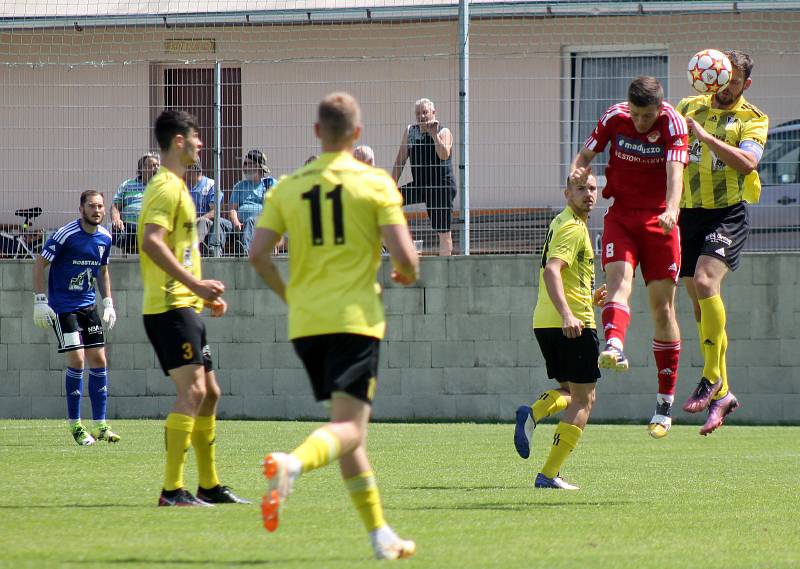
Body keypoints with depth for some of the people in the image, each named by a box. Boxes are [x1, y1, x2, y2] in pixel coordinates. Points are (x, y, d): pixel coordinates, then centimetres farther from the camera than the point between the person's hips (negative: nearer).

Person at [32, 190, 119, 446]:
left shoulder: (105, 238, 3)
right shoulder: (65, 235, -16)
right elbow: (40, 264, -11)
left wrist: (108, 303, 13)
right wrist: (40, 300, -16)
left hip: (88, 306, 6)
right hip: (63, 307, -6)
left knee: (98, 360, 1)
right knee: (77, 360, -13)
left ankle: (100, 425, 8)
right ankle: (75, 425, -1)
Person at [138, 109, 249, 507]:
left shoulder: (176, 187, 21)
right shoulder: (167, 187, -12)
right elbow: (152, 242, -26)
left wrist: (205, 294, 24)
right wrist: (195, 284, -29)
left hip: (183, 307, 11)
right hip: (169, 307, -11)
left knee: (209, 393, 14)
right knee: (192, 391, -16)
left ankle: (209, 486, 21)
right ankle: (172, 491, -19)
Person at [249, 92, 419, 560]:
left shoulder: (288, 187, 8)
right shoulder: (375, 183, -2)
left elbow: (258, 254, 1)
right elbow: (403, 254, -10)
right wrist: (409, 275, 13)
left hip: (305, 323, 5)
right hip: (356, 317, -5)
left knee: (347, 426, 15)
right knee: (350, 427, -10)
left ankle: (380, 534, 16)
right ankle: (294, 463, -41)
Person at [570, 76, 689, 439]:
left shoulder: (673, 124, -13)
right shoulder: (614, 118, -5)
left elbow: (675, 171, -26)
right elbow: (585, 156, 7)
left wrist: (671, 209, -44)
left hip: (658, 219, -1)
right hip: (620, 215, 1)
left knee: (662, 306, 1)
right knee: (618, 280, -25)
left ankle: (665, 401, 8)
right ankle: (614, 348, -52)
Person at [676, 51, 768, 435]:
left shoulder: (752, 119, -2)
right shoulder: (690, 108, 10)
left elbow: (748, 162, -19)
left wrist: (705, 136, -24)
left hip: (727, 215, -5)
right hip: (689, 214, 5)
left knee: (705, 281, -27)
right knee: (699, 302, 7)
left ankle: (712, 376, -18)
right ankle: (721, 394, 15)